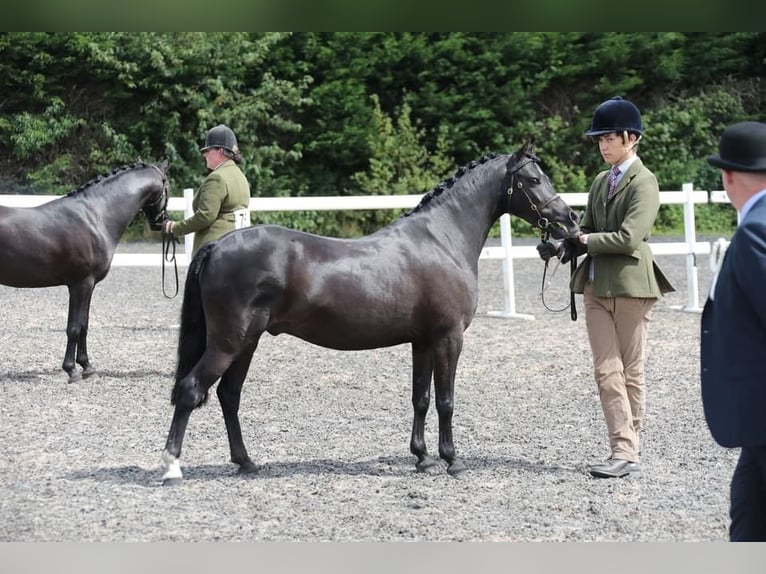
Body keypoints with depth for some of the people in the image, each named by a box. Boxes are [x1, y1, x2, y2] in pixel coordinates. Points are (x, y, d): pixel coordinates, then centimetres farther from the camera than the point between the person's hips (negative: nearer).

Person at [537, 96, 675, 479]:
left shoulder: (644, 182, -8)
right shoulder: (601, 182, 15)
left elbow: (628, 237, -18)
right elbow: (587, 230, 15)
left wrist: (585, 240, -10)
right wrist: (565, 248, -5)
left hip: (631, 284, -7)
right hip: (596, 285, 7)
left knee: (631, 371, 2)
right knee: (606, 371, 0)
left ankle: (629, 455, 7)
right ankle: (623, 451, 1)